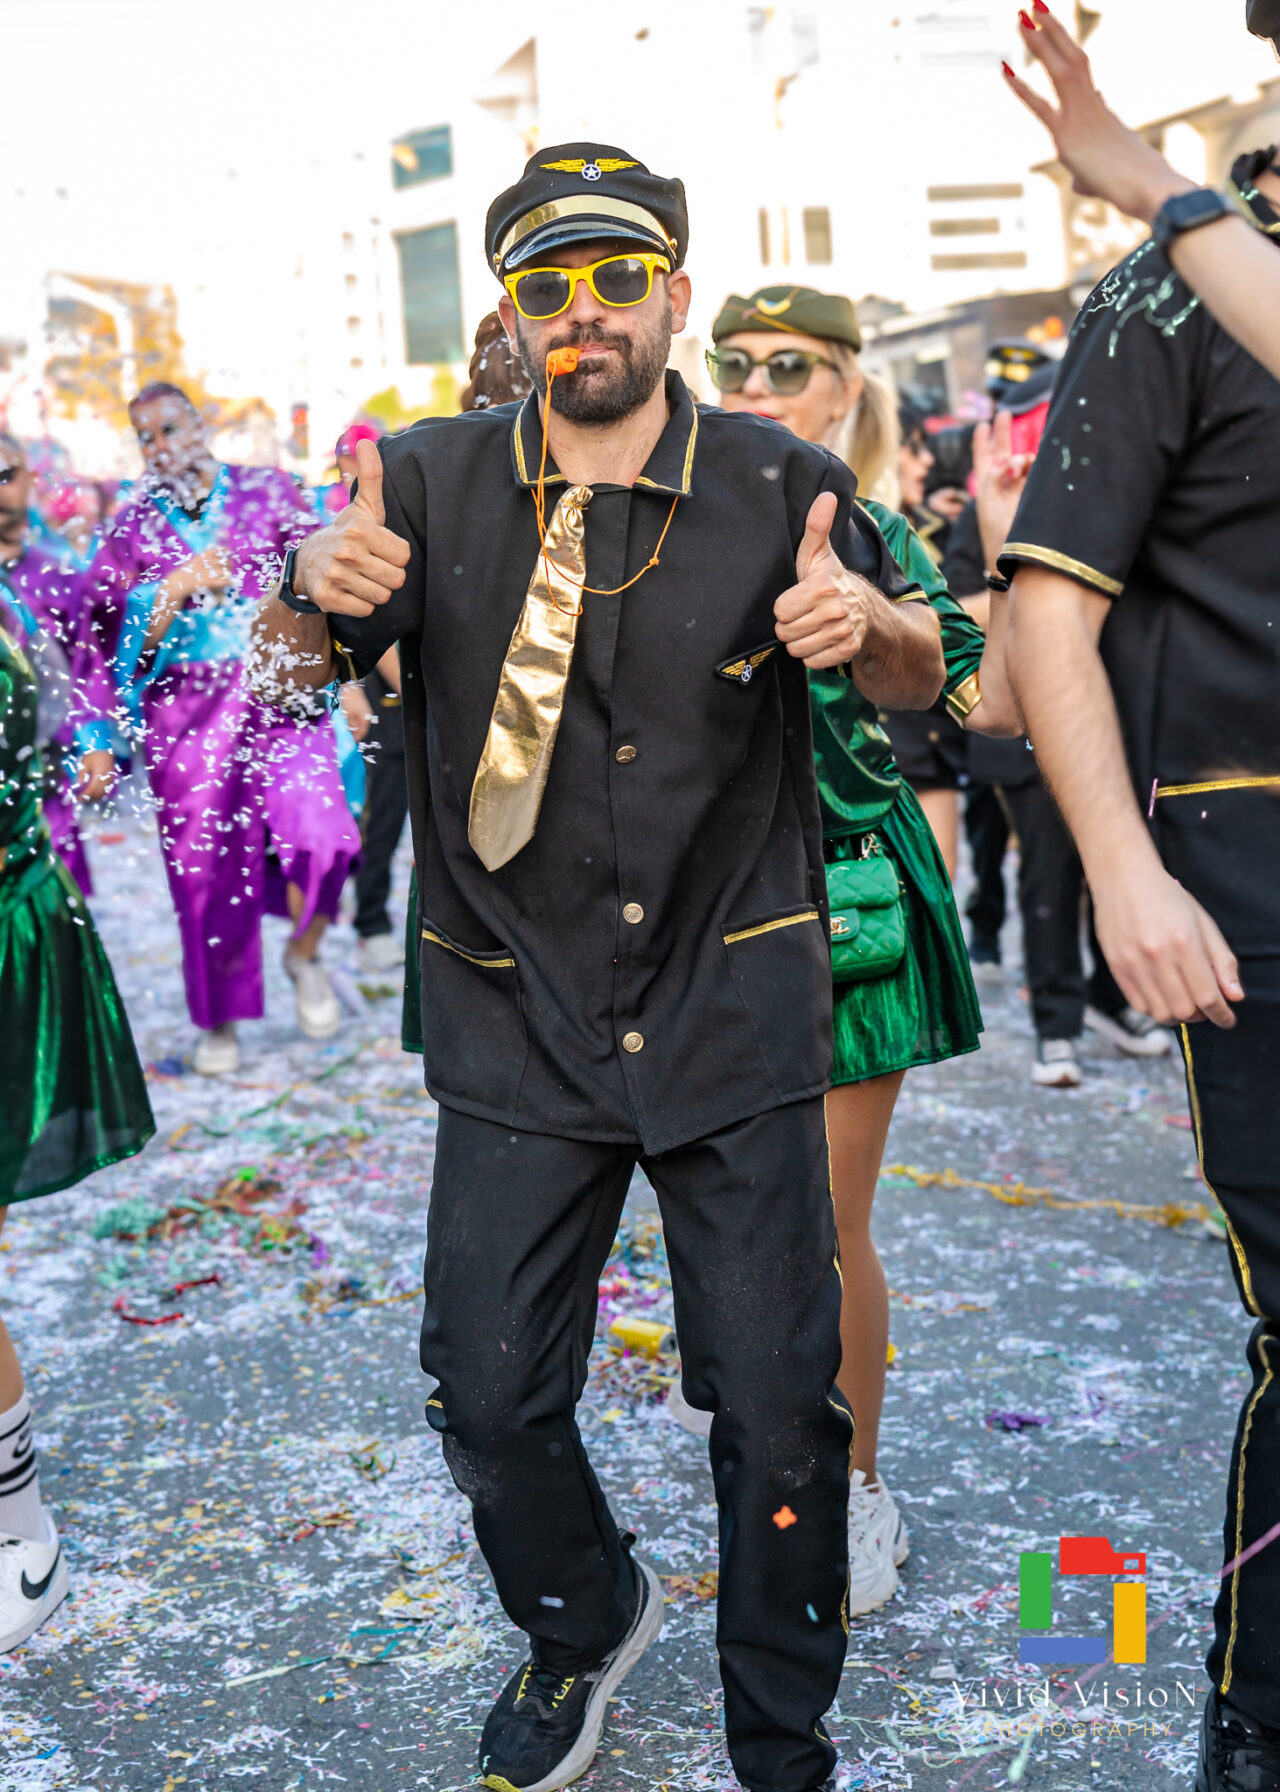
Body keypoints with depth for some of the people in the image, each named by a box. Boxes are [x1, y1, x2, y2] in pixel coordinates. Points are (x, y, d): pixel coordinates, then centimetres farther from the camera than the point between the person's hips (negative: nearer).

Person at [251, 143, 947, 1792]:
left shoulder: (778, 488, -3)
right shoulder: (434, 482, -1)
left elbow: (918, 681, 7)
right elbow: (283, 683, 1)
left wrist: (867, 623, -18)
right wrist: (317, 594, -24)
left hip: (732, 1011, -1)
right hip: (515, 1022, 1)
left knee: (776, 1405, 4)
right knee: (489, 1396, 6)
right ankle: (582, 1623, 39)